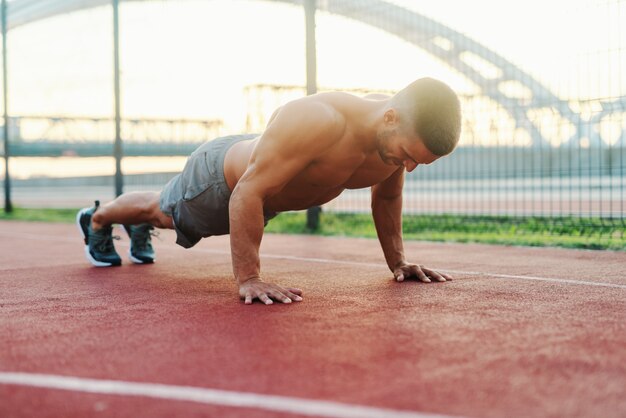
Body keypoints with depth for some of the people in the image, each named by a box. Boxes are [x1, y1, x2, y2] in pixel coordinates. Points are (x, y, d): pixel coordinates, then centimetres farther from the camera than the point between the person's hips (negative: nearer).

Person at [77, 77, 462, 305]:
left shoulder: (400, 135, -24)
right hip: (220, 178, -6)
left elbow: (387, 196, -3)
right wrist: (249, 279, -41)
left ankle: (139, 229, 68)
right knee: (161, 211, 27)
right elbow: (247, 194, -43)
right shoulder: (316, 122, -49)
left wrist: (397, 261, -1)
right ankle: (96, 219, 58)